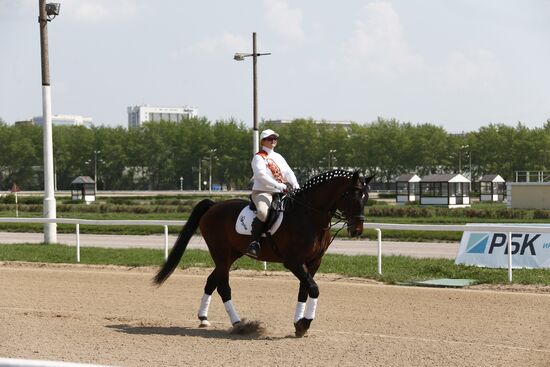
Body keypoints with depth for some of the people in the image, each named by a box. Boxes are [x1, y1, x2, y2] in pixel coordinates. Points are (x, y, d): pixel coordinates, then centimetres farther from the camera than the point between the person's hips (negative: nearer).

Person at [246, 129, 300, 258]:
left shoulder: (278, 157, 21)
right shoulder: (259, 157, -2)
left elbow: (288, 172, 11)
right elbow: (262, 175, -17)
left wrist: (296, 186, -9)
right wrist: (280, 186, -26)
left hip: (280, 194, 8)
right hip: (262, 192, -8)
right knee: (263, 212, -36)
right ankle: (254, 243, -32)